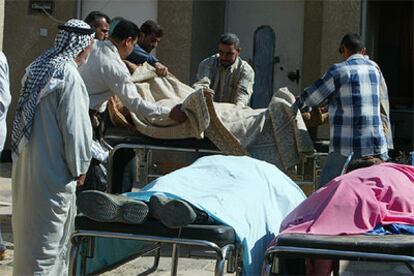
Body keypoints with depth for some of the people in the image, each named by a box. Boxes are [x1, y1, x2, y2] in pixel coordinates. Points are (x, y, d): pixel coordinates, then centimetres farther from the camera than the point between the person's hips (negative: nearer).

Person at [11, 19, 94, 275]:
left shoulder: (37, 67, 8)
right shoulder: (69, 75, -18)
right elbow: (74, 128, -19)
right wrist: (80, 168, -6)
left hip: (26, 165, 9)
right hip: (53, 171, -9)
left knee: (30, 230, 19)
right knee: (48, 236, 0)